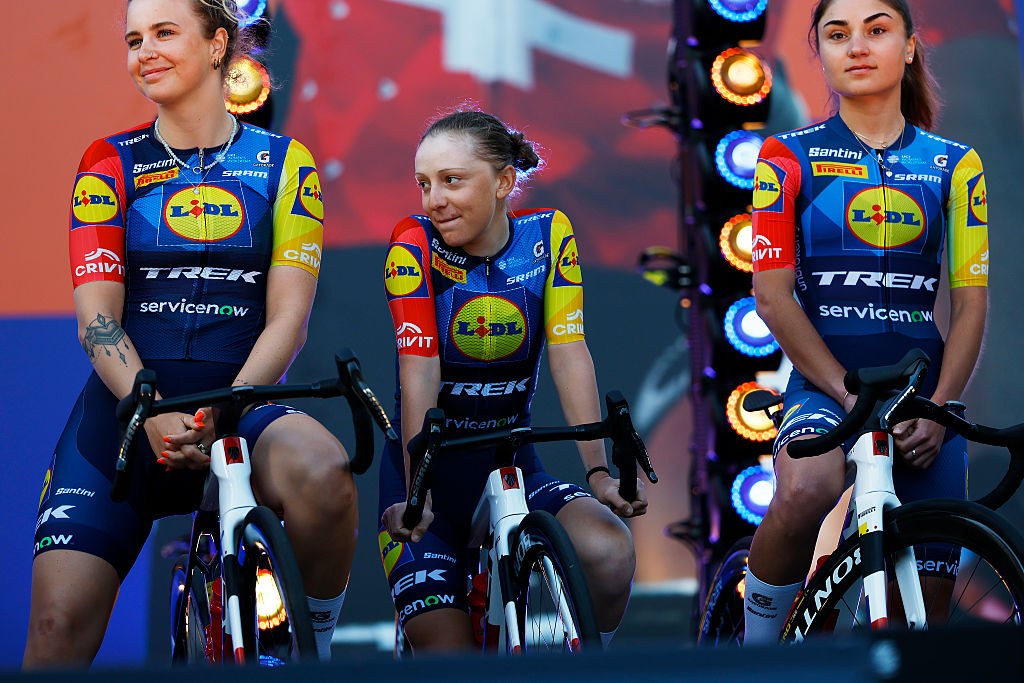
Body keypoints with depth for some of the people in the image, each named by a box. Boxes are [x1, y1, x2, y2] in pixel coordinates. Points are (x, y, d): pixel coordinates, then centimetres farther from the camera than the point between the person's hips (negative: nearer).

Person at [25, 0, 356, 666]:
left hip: (239, 396, -1)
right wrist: (153, 415, -21)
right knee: (60, 621, -16)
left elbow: (286, 318, -2)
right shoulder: (112, 164, 8)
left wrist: (219, 417, -20)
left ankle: (318, 639, -9)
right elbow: (97, 317, -1)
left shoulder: (285, 164, 7)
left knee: (322, 474, -35)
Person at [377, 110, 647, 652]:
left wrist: (599, 473, -20)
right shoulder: (414, 248, -11)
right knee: (446, 654, -16)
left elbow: (570, 358, -10)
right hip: (430, 467, -2)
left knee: (610, 554, -25)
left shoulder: (548, 235, -4)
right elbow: (420, 376, -20)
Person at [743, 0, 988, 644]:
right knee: (809, 490, -36)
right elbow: (773, 295, -3)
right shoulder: (791, 157, 3)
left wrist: (937, 410, -9)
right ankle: (757, 645, -16)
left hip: (924, 395, 3)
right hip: (824, 386, -3)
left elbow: (970, 302, 6)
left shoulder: (954, 166, 9)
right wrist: (853, 398, -14)